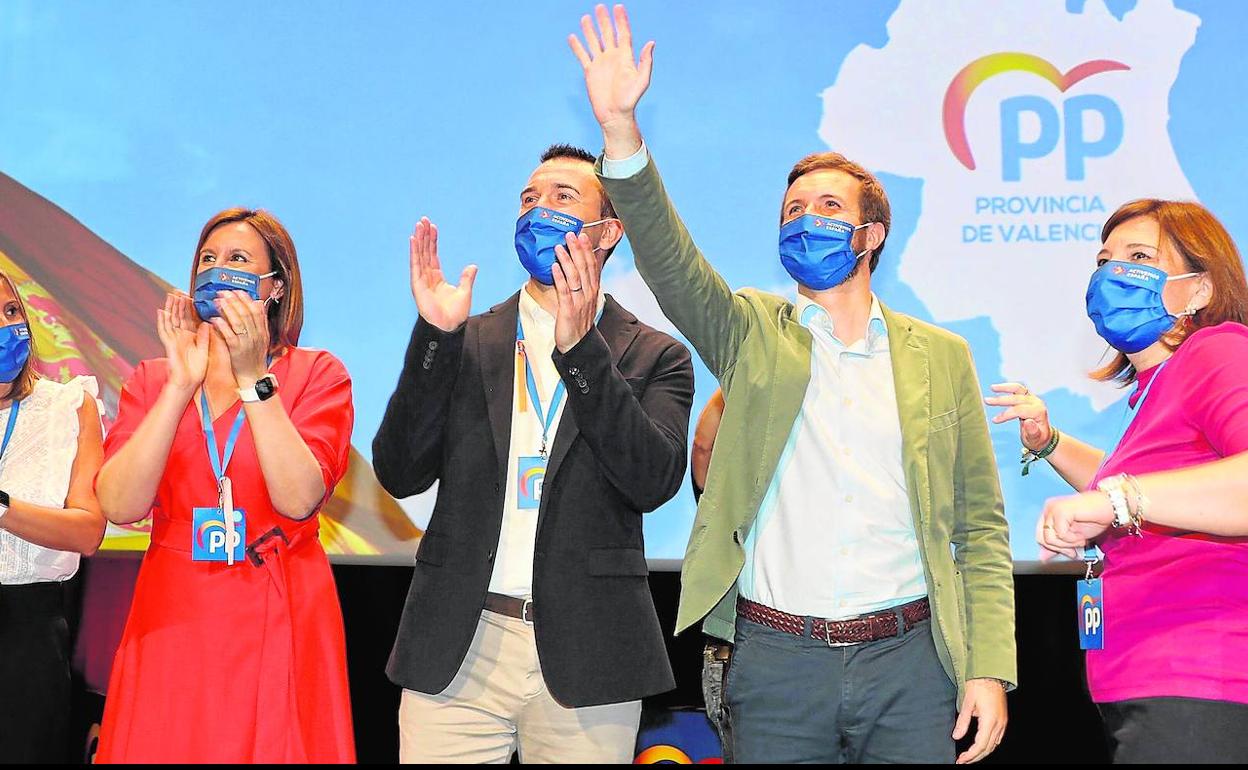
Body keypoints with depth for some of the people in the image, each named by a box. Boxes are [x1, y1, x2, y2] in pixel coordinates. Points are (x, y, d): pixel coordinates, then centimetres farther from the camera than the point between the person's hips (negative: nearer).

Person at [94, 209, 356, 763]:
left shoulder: (317, 374, 1)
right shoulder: (153, 378, 8)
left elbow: (299, 499, -15)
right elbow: (119, 506, -7)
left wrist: (254, 379, -18)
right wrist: (182, 385, -14)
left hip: (278, 619, -2)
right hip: (171, 618, 2)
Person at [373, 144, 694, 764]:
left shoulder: (657, 358, 6)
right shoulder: (465, 342, 11)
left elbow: (654, 480, -10)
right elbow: (399, 473, 1)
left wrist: (580, 347, -17)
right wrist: (437, 334, -9)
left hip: (585, 659, -1)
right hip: (456, 650, 1)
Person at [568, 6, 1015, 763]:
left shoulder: (942, 356, 7)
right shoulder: (753, 335, 7)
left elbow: (980, 526, 6)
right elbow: (668, 259, -11)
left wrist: (989, 670, -2)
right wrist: (621, 132, -26)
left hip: (909, 659, 1)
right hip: (776, 662, 0)